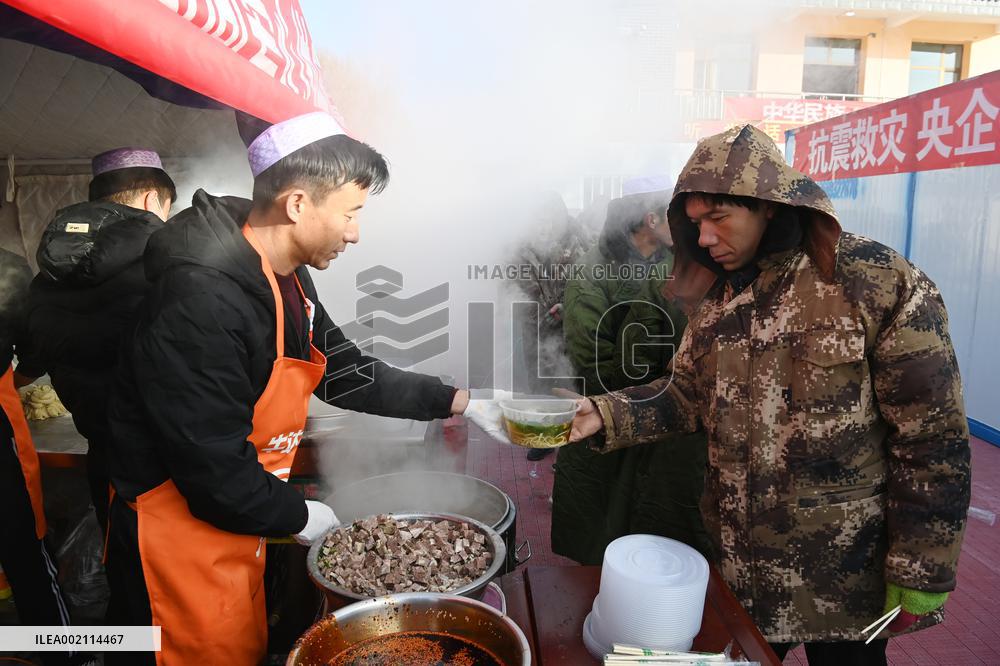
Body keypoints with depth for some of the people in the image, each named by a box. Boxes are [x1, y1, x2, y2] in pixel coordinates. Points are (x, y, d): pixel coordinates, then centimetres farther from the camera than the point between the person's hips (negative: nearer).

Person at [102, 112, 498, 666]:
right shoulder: (201, 299, -30)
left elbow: (344, 371, 8)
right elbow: (215, 471, -28)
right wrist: (298, 516, -11)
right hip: (182, 541, -8)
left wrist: (458, 403, 5)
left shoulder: (286, 278, 1)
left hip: (236, 523, 9)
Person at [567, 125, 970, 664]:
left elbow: (933, 440, -14)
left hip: (844, 574, -4)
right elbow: (686, 396, 4)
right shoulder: (719, 301, 3)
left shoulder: (882, 285, -16)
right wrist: (604, 415, -13)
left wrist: (921, 574, -12)